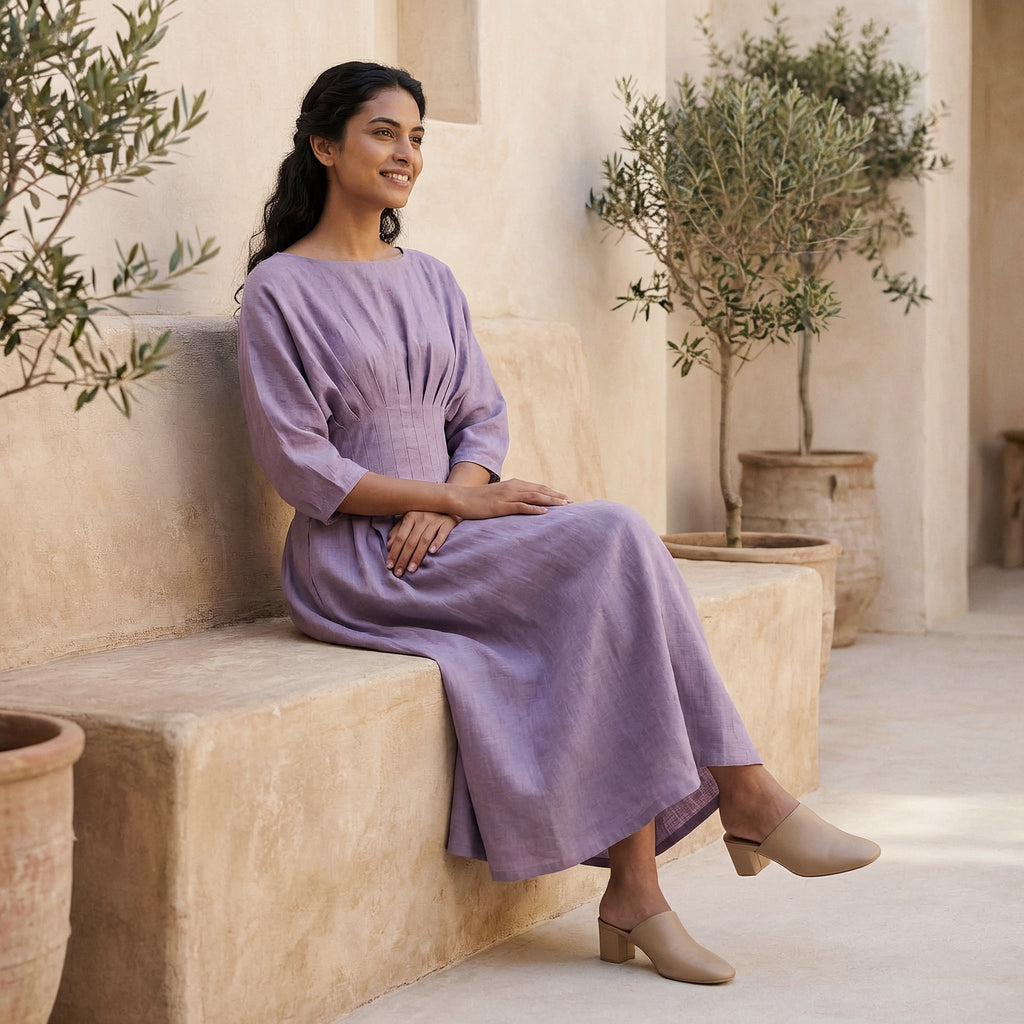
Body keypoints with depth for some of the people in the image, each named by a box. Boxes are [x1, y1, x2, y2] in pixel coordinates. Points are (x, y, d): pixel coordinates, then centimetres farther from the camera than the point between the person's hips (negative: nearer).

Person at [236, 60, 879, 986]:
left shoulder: (430, 281, 17)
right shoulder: (280, 289, -3)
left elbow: (482, 416, 14)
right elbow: (299, 465, -10)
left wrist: (445, 504, -9)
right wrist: (458, 500, -17)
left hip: (437, 534, 6)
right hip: (354, 562, -6)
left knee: (606, 603, -25)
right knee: (612, 538, -25)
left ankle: (634, 894, -26)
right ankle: (744, 793, -18)